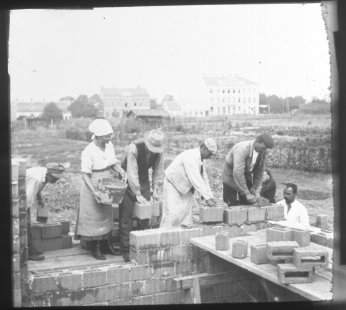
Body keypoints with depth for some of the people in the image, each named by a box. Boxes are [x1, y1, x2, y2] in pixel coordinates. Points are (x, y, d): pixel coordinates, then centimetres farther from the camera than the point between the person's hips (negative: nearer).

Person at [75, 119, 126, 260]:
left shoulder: (109, 146, -4)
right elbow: (85, 175, -20)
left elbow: (114, 162, 6)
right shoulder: (88, 151, -22)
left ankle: (107, 244, 29)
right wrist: (94, 191, -27)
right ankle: (95, 248, 18)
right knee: (94, 217, 5)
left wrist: (119, 170, -15)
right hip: (93, 186, -6)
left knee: (107, 214, 15)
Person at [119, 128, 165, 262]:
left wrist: (156, 189, -10)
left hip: (144, 180, 5)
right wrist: (137, 194, -33)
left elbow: (158, 169, -2)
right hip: (128, 180, -5)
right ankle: (125, 250, 1)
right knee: (126, 216, -6)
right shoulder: (134, 147, -30)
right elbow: (131, 172, -32)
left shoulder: (159, 150, -14)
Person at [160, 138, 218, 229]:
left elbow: (204, 178, 6)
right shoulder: (190, 157, -29)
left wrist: (211, 196, 0)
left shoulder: (202, 159, 0)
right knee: (172, 213, -13)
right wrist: (207, 198, -32)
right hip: (173, 183, -9)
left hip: (185, 186, 9)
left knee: (187, 211, 2)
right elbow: (195, 180, -33)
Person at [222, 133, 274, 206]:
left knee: (247, 204, 1)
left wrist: (255, 188, -7)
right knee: (231, 206, -6)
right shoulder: (242, 149, -33)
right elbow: (237, 173, -37)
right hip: (231, 175, -6)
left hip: (246, 176, 6)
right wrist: (247, 194, -35)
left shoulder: (263, 152, -12)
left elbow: (260, 171, 0)